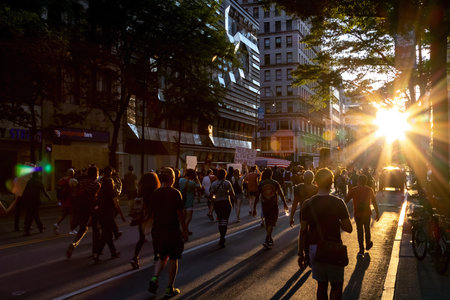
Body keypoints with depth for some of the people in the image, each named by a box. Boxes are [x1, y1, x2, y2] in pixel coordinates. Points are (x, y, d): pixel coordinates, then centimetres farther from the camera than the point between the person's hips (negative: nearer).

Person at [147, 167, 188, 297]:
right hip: (173, 231, -4)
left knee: (162, 257, 20)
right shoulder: (175, 193, -11)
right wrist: (184, 231, -3)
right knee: (173, 259, 9)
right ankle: (170, 288, 14)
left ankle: (154, 278, -1)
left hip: (157, 232, 4)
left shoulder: (155, 194, 2)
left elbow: (151, 215, 8)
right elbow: (180, 214, -11)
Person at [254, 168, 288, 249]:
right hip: (273, 205, -2)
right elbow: (281, 195, 0)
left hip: (264, 205, 2)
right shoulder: (275, 183, -3)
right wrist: (285, 204, 13)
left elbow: (257, 196, -2)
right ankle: (266, 241, -14)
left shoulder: (261, 184, -2)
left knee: (267, 222, 18)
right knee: (271, 223, -1)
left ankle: (270, 239, 30)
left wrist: (254, 208, 4)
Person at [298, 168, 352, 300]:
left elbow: (303, 231, -2)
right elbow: (348, 229, -9)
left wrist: (301, 253, 6)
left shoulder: (307, 204, -4)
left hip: (314, 249, 3)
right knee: (336, 285, 11)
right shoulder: (338, 203, -11)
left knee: (321, 285, 16)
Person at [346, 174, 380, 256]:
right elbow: (374, 202, -1)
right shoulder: (369, 190, -3)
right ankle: (368, 245, 37)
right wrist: (377, 213, 6)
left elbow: (346, 201, -5)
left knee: (359, 231, 5)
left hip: (357, 214, -1)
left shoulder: (353, 190, -7)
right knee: (367, 229, 19)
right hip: (367, 213, 1)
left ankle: (361, 250, 4)